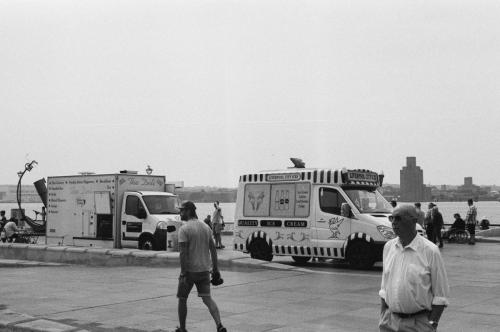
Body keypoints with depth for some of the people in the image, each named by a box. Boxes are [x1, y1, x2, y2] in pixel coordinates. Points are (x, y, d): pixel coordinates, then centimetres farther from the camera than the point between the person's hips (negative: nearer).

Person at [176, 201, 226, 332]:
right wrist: (215, 268, 15)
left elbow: (183, 252, -18)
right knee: (207, 298, 3)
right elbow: (213, 249, 10)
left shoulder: (184, 229, -12)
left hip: (189, 270, -5)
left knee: (182, 299, 12)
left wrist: (183, 272, -18)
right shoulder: (206, 227, 9)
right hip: (204, 269, 5)